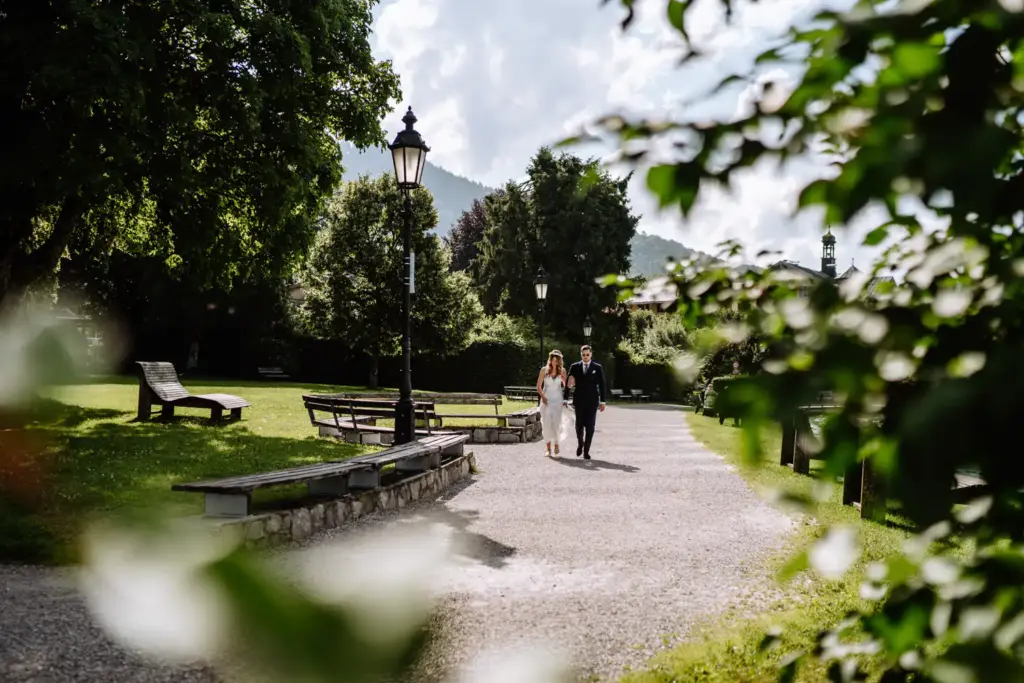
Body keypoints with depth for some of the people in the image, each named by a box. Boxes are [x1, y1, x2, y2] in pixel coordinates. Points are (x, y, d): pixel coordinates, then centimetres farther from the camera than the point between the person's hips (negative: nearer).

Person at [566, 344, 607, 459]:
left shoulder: (598, 367, 4)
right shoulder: (575, 367, 5)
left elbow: (602, 385, 4)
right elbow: (569, 384, 6)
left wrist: (602, 402, -1)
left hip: (592, 401, 0)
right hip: (579, 401, 1)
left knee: (590, 427, -2)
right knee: (579, 425, -1)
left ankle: (586, 451, 5)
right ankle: (580, 443, 27)